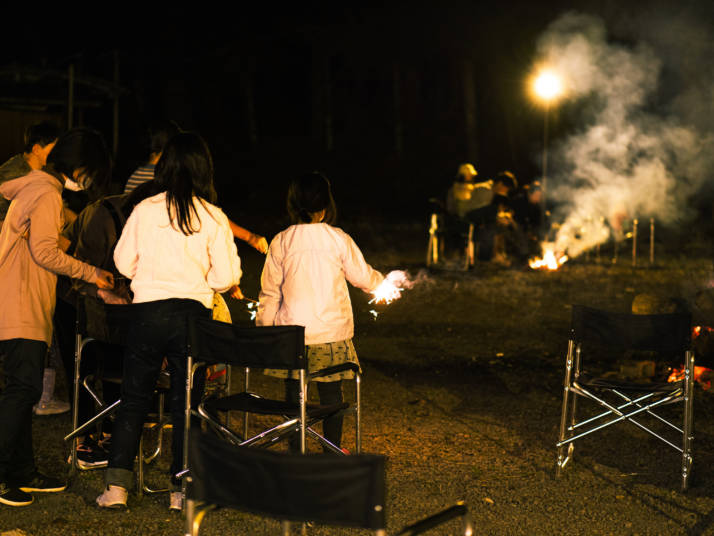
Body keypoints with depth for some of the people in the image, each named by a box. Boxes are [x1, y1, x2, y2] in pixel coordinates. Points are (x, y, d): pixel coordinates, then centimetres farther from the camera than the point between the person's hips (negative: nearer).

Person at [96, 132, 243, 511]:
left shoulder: (144, 210, -2)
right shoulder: (213, 217, -4)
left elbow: (123, 262, 5)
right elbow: (225, 277, -5)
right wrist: (230, 285, 18)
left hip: (147, 311, 1)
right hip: (192, 313, 0)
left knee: (133, 400, 11)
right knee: (185, 402, 10)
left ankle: (116, 486, 9)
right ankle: (182, 489, 13)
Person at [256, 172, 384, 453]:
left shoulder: (281, 242, -5)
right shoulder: (339, 239, -6)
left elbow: (269, 290, -1)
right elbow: (364, 277, 5)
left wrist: (264, 326, 9)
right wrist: (381, 280, 27)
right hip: (332, 330, 0)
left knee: (294, 390, 9)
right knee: (331, 390, 9)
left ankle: (295, 451, 13)